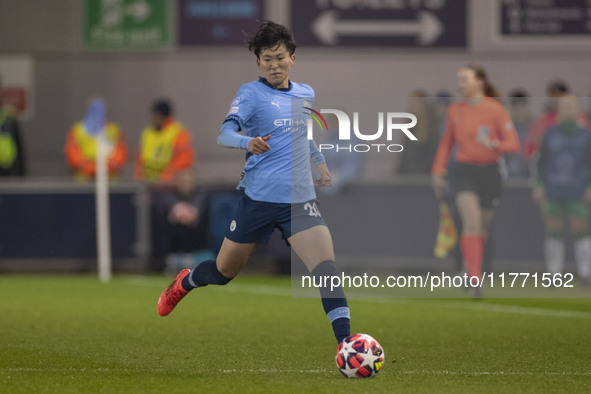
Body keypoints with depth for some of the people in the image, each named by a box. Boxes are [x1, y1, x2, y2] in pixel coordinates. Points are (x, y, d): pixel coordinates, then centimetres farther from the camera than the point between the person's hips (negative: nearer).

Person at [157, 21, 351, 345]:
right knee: (223, 272, 11)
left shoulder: (306, 94, 12)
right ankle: (184, 283, 44)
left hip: (300, 199, 3)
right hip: (258, 197, -3)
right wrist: (247, 142, -40)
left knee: (326, 266, -18)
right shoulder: (251, 93, -5)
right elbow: (225, 134, -21)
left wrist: (320, 161, 33)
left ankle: (346, 341, -21)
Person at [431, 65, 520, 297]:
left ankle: (473, 268, 35)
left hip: (489, 173, 0)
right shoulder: (455, 110, 6)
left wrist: (493, 144, -28)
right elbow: (446, 143, 18)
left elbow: (513, 144, -8)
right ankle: (475, 279, -24)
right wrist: (437, 172, 12)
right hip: (464, 171, 0)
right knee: (472, 222, -19)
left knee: (483, 227, 10)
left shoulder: (495, 109, -4)